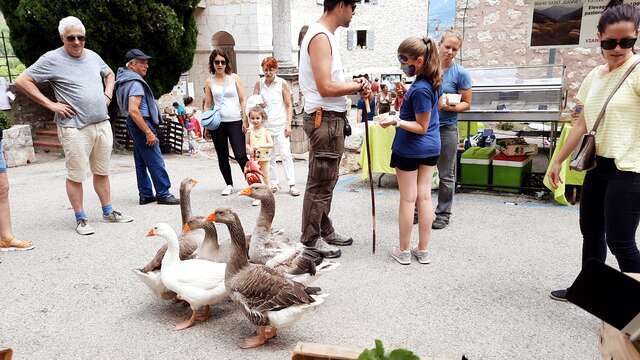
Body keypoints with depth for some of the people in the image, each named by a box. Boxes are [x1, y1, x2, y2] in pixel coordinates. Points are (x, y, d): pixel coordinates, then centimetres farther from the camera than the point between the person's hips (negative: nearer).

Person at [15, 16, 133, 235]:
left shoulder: (92, 56, 12)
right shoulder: (52, 59, -6)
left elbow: (109, 74, 31)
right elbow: (22, 81, -7)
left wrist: (108, 94, 14)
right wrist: (50, 104, -11)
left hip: (102, 124, 6)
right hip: (75, 128, -6)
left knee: (102, 172, 14)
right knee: (76, 176, 0)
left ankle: (108, 212, 25)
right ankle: (81, 219, 11)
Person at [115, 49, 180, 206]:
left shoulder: (126, 80, 15)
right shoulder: (135, 83, -18)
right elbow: (133, 110, -27)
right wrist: (148, 132, -24)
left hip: (134, 124, 11)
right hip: (142, 123, -11)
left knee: (141, 162, 12)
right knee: (156, 162, -5)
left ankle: (145, 195, 18)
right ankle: (163, 194, 0)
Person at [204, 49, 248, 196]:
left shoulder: (234, 78, 5)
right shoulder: (209, 82, 8)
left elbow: (242, 100, 4)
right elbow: (207, 104, 11)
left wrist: (245, 120, -4)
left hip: (235, 122, -2)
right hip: (217, 123, 2)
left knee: (240, 155, -12)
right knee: (222, 157, 9)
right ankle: (229, 184, 24)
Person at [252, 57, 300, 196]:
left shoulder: (282, 84, 1)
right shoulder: (259, 84, 8)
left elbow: (289, 106, 1)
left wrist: (288, 124, -7)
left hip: (280, 125, -3)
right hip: (264, 125, 3)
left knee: (285, 154, -8)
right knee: (269, 156, 6)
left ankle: (292, 185, -6)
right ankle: (274, 183, 15)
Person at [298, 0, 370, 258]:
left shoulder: (326, 36, 17)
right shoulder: (320, 36, -15)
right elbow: (326, 87, -23)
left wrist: (355, 86, 1)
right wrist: (358, 86, -10)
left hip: (332, 119, 10)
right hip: (324, 120, -10)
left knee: (327, 181, 17)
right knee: (319, 183, -2)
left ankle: (324, 231, 29)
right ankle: (311, 239, 10)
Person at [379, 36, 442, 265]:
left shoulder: (420, 90, -23)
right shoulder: (433, 81, 4)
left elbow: (421, 127, -19)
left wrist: (396, 121, -28)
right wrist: (405, 96, 10)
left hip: (410, 149, -8)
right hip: (431, 148, 8)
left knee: (407, 200, 3)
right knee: (424, 197, 11)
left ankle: (404, 251, 15)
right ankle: (423, 250, 19)